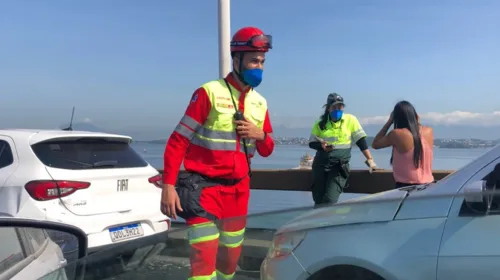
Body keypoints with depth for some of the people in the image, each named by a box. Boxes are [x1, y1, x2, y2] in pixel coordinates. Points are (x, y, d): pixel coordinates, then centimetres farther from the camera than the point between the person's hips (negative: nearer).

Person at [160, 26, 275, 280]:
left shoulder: (260, 102, 6)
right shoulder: (209, 92, -12)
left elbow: (266, 151, 13)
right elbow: (178, 141, -12)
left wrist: (260, 135, -10)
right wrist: (168, 185, -17)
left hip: (238, 189, 6)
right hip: (204, 186, -6)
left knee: (231, 256, 17)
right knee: (204, 257, -9)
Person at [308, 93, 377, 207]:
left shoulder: (351, 120, -1)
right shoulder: (320, 123, 6)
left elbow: (361, 140, -2)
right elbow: (311, 143, 8)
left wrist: (369, 159, -8)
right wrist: (321, 145, -14)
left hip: (340, 165, -3)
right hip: (321, 163, 3)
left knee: (330, 200, -16)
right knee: (318, 199, 3)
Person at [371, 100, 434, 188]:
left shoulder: (396, 134, -14)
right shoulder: (429, 131, 0)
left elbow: (375, 144, 3)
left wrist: (389, 122, 4)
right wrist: (417, 122, 17)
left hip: (406, 187, -5)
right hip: (428, 185, 5)